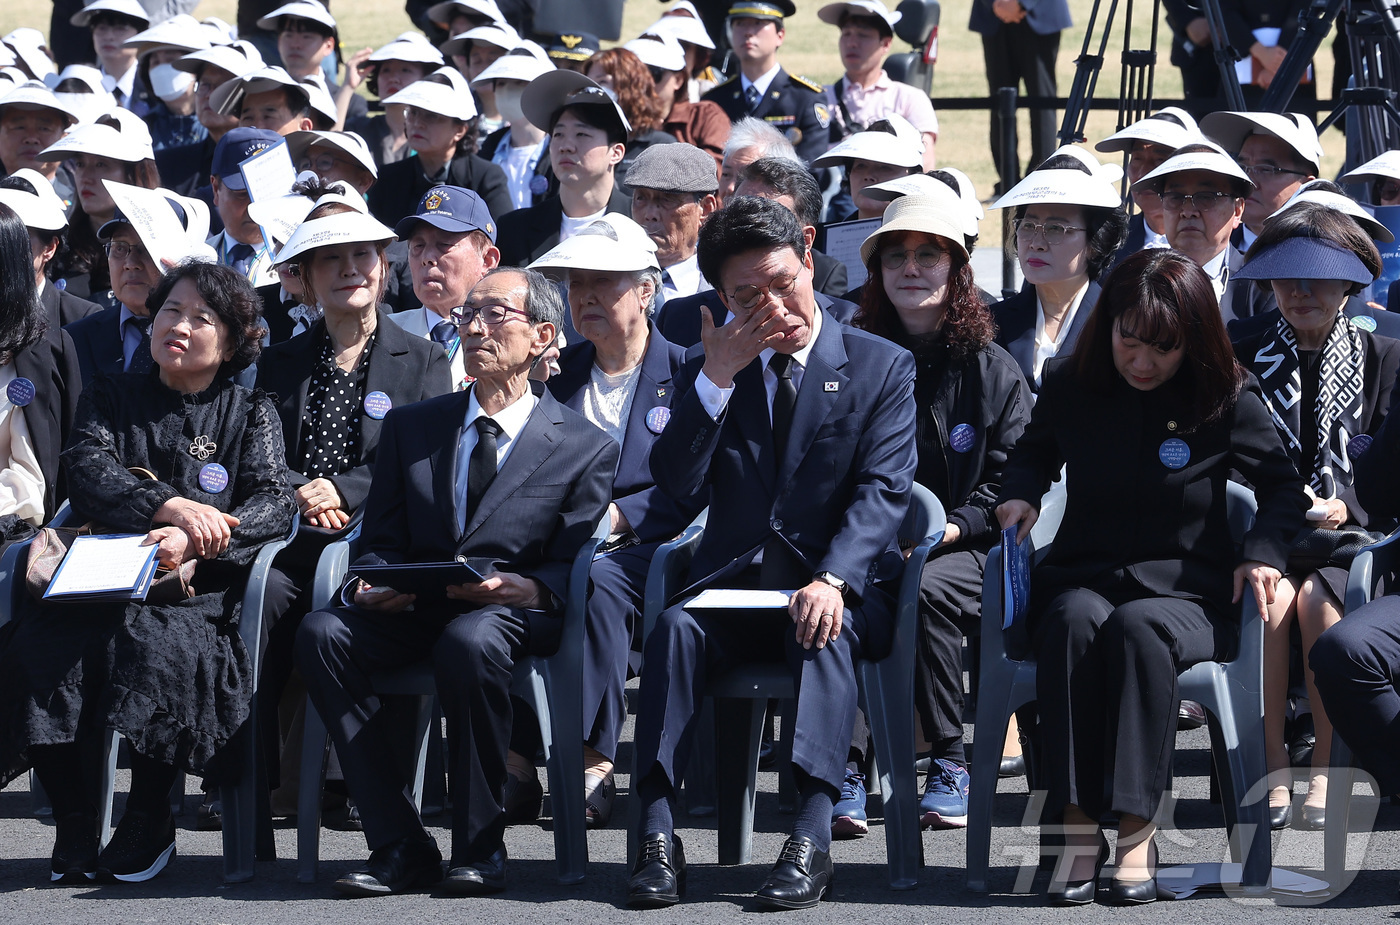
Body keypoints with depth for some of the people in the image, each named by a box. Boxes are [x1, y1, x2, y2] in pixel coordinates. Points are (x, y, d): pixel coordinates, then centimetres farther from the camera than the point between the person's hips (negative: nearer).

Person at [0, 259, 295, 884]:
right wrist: (172, 506, -18)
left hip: (198, 590, -2)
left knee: (155, 643, -37)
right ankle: (74, 829, -20)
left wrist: (195, 539, -22)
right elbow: (86, 470, 0)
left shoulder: (250, 415, 15)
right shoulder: (111, 399, 19)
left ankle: (149, 827, -20)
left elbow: (275, 503, -2)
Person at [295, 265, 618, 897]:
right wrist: (369, 587, -8)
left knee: (470, 642, -40)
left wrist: (528, 589, -23)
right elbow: (378, 541, 15)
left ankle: (479, 847, -24)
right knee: (321, 632, -27)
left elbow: (574, 567, 0)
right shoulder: (411, 426, 19)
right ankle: (399, 845, -24)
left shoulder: (586, 448, 8)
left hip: (511, 614, -4)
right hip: (415, 608, 4)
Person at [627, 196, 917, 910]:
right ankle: (657, 836, -36)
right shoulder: (707, 374, 13)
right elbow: (674, 484, 0)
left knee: (823, 632, -36)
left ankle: (812, 840, -44)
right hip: (734, 581, 2)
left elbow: (883, 489, -7)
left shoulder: (881, 367, 4)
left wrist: (834, 579, -24)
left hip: (841, 587, -2)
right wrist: (717, 376, -11)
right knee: (676, 628, -29)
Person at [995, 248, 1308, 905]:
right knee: (1076, 621, -36)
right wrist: (1019, 492, 6)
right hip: (1083, 576, 2)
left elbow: (1282, 485, 10)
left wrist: (1264, 551, -8)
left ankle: (1137, 831, -36)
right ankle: (1079, 831, -39)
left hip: (1186, 595, -2)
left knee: (1138, 626, -38)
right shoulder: (1069, 384, 4)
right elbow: (1035, 450, 26)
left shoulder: (1227, 398, -2)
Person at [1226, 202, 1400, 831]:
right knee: (1271, 596, -34)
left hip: (1346, 533, 0)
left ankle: (1327, 771, -24)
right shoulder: (1240, 352, 10)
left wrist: (1343, 508, -14)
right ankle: (1272, 769, -26)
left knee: (1317, 600, -34)